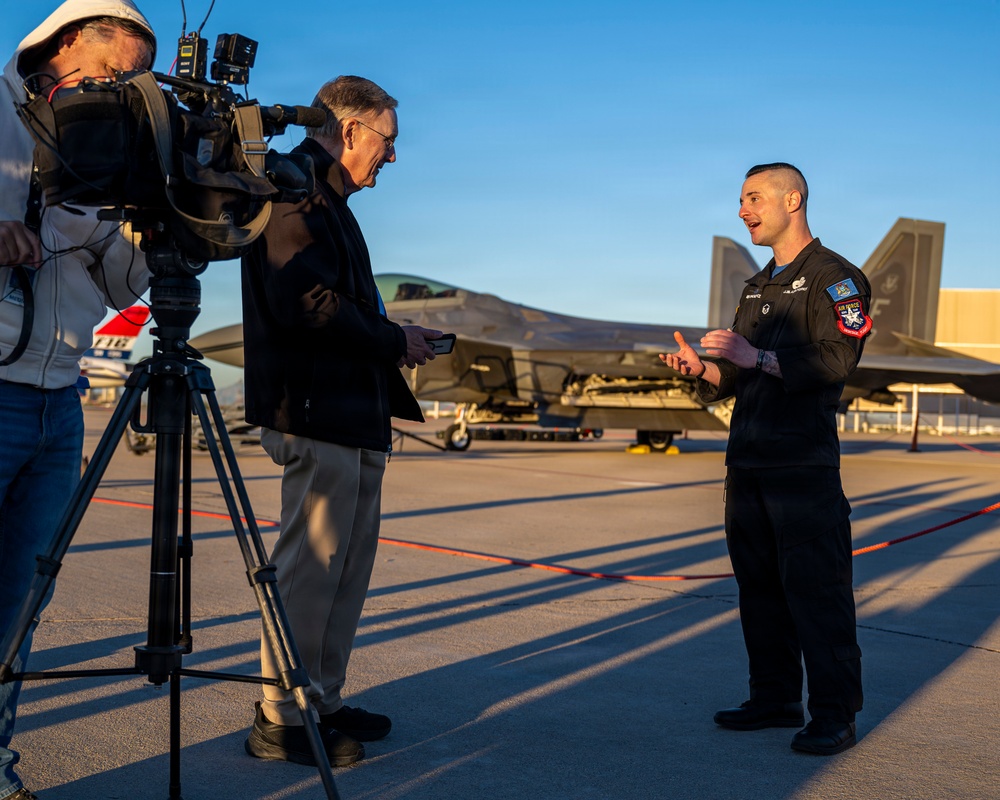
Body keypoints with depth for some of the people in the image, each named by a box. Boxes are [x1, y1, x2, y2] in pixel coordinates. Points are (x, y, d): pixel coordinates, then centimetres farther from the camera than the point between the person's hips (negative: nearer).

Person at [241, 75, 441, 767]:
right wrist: (395, 341, -11)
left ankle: (323, 702, 24)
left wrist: (394, 338, 9)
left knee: (349, 565, 14)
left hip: (354, 420, 11)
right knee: (312, 566, -5)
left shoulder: (324, 199, 23)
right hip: (321, 417, -11)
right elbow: (304, 302, -22)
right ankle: (282, 721, 4)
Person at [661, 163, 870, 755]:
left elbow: (838, 360, -17)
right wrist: (702, 368, 2)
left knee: (816, 590, -7)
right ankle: (776, 700, 21)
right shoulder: (758, 288, 22)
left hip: (804, 466, -8)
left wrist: (758, 357, -24)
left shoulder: (835, 277, -3)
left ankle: (835, 715, 1)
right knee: (759, 586, 11)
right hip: (748, 462, 8)